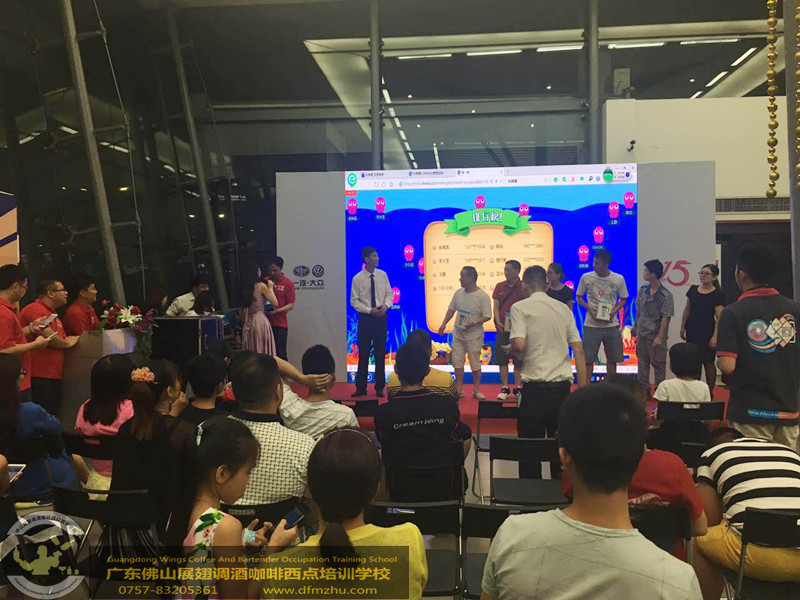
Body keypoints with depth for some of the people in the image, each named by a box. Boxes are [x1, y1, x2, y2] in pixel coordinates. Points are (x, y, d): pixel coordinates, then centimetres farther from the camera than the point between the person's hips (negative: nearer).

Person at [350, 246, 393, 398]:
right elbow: (354, 301, -5)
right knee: (363, 353, 3)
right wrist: (370, 310, -16)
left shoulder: (383, 275, 3)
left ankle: (379, 387, 16)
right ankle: (361, 388, 12)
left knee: (380, 353, 6)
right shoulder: (357, 278, -6)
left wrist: (386, 305, -13)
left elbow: (390, 294, 8)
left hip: (381, 317, 2)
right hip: (365, 318, -2)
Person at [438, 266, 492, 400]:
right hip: (458, 334, 5)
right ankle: (459, 390, 18)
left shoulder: (483, 296, -14)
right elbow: (451, 309, 13)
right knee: (457, 362, 7)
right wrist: (444, 324, 6)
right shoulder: (459, 292, 4)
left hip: (474, 335, -5)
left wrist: (474, 323, -26)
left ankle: (476, 390, 18)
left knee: (475, 364, 4)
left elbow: (487, 316, -14)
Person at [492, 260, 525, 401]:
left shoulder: (523, 287, -1)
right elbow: (496, 306, 7)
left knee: (518, 360, 3)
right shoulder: (500, 286, 8)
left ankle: (518, 388, 13)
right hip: (502, 328, 3)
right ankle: (504, 388, 12)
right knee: (502, 359, 4)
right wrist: (498, 322, -8)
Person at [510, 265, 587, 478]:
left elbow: (519, 345, -17)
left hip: (535, 387, -4)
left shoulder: (520, 307, -3)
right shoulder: (563, 308, 11)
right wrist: (582, 387, 11)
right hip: (562, 386, 5)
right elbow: (579, 350, 8)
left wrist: (510, 349, 6)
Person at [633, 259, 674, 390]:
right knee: (642, 363, 12)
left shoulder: (665, 295, -15)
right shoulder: (643, 290, 3)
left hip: (655, 336, -6)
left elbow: (665, 317, -16)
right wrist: (635, 327, 19)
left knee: (658, 364, 4)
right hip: (642, 334, 6)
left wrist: (659, 337, -19)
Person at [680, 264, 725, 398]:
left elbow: (719, 318, -11)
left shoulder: (717, 294, -8)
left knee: (708, 362, 4)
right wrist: (683, 327, 11)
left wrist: (715, 336, -16)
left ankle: (710, 392, 14)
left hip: (707, 332, -5)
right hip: (692, 332, 5)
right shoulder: (693, 289, 7)